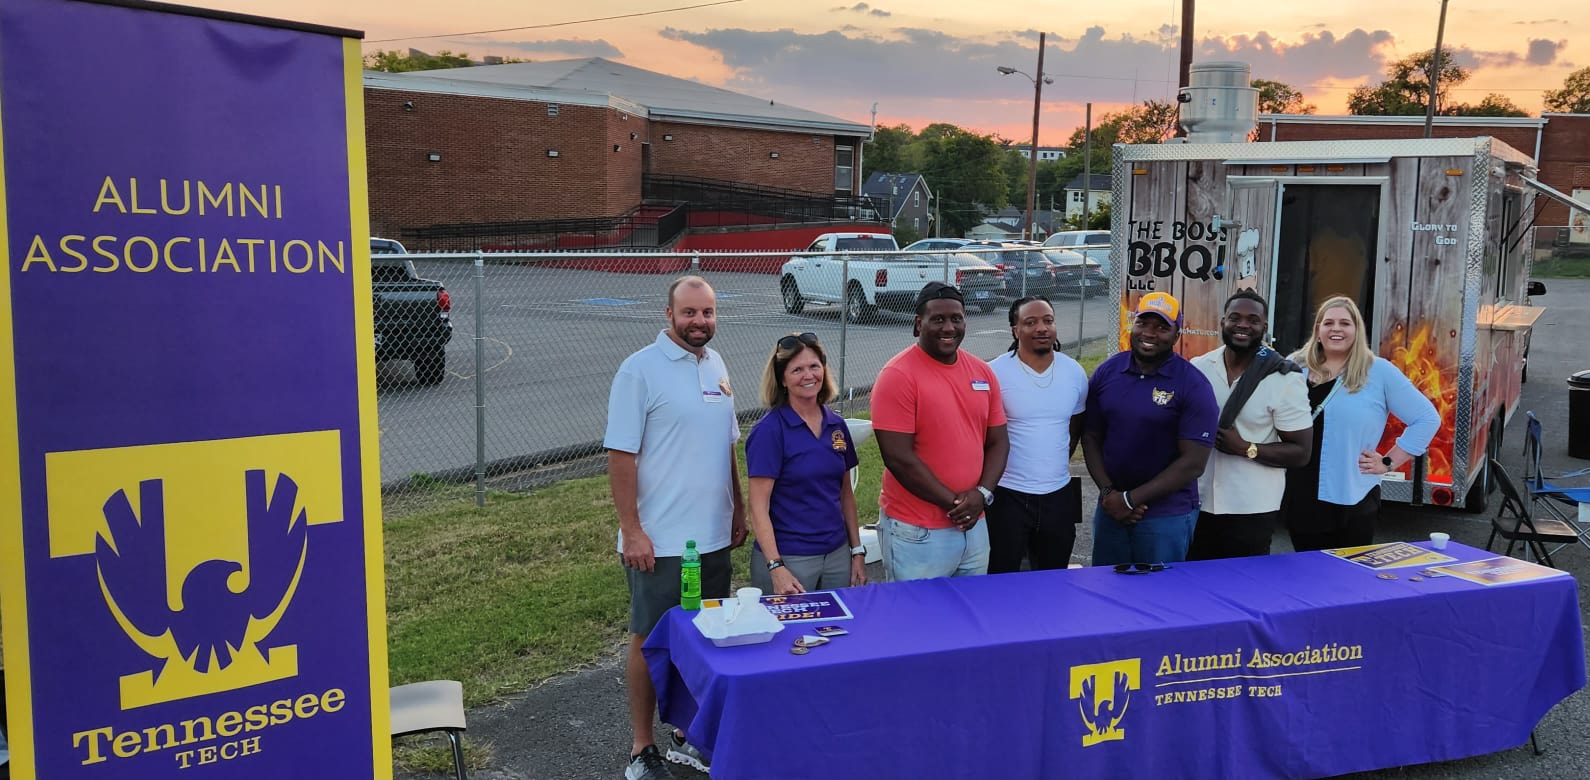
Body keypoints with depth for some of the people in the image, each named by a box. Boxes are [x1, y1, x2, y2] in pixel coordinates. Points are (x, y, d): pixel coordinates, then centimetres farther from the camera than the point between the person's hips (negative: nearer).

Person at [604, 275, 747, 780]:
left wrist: (737, 510, 16)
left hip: (714, 535, 6)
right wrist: (631, 531, -17)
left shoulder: (715, 365, 9)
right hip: (658, 541, -6)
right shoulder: (640, 370, -12)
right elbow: (621, 455, -14)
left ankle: (689, 737, 29)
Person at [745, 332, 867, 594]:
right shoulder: (769, 430, -11)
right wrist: (776, 567, -20)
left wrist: (857, 550, 10)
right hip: (789, 560, -5)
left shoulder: (836, 425, 6)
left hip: (837, 554, 6)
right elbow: (759, 506, -13)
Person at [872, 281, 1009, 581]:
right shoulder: (898, 376, -12)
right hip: (917, 534, -6)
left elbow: (998, 441, 12)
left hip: (973, 526, 6)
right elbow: (898, 457, -17)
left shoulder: (982, 372, 8)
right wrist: (952, 502, -13)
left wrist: (982, 493, -6)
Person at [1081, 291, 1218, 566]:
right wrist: (1107, 492, -7)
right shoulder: (1106, 372, 3)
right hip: (1110, 510, 4)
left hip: (1167, 516, -4)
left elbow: (1193, 462, -13)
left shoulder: (1193, 386, -10)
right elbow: (1091, 437, 8)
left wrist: (1130, 499, -13)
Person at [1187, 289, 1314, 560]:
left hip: (1251, 511, -3)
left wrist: (1247, 449, -19)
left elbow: (1301, 452, -7)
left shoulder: (1284, 380, -8)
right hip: (1197, 504, 4)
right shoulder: (1198, 368, 2)